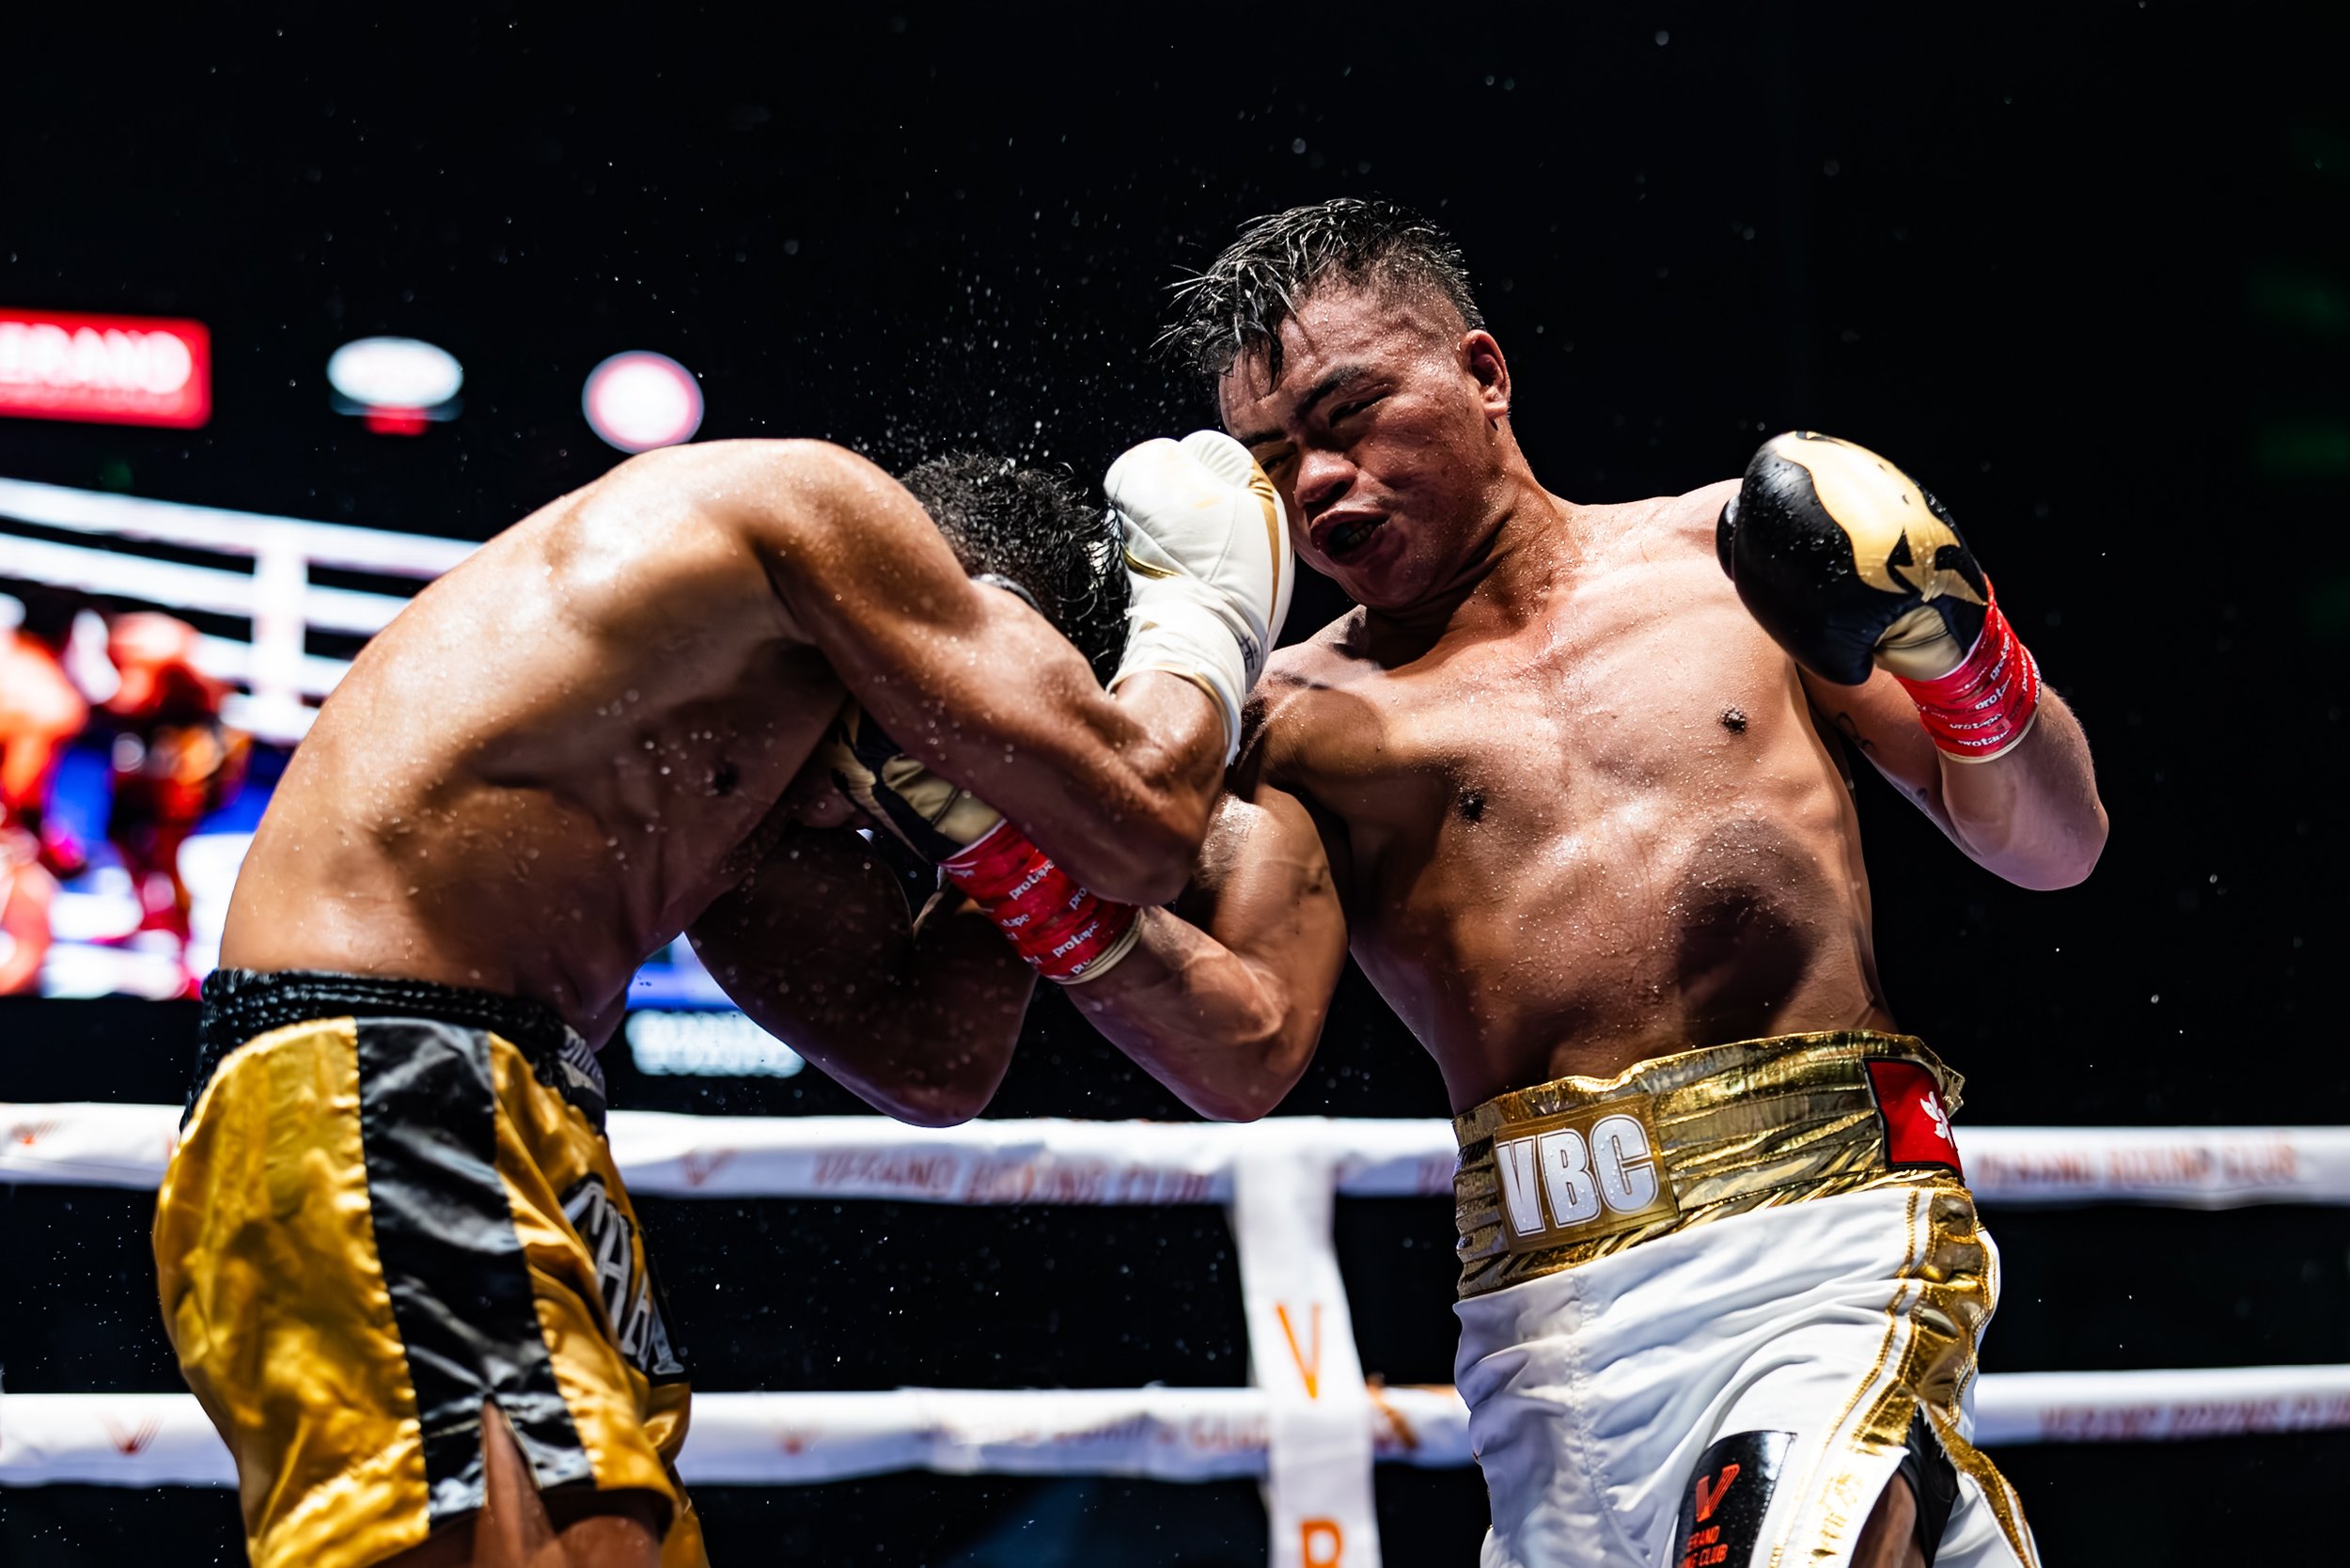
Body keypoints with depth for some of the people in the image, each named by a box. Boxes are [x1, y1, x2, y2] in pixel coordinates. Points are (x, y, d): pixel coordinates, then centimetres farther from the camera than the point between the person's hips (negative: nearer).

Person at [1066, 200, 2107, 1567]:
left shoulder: (1733, 555, 13)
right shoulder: (1298, 721, 12)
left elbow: (2054, 848, 15)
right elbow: (1249, 1055, -2)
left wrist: (1961, 654, -4)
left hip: (1828, 1246, -2)